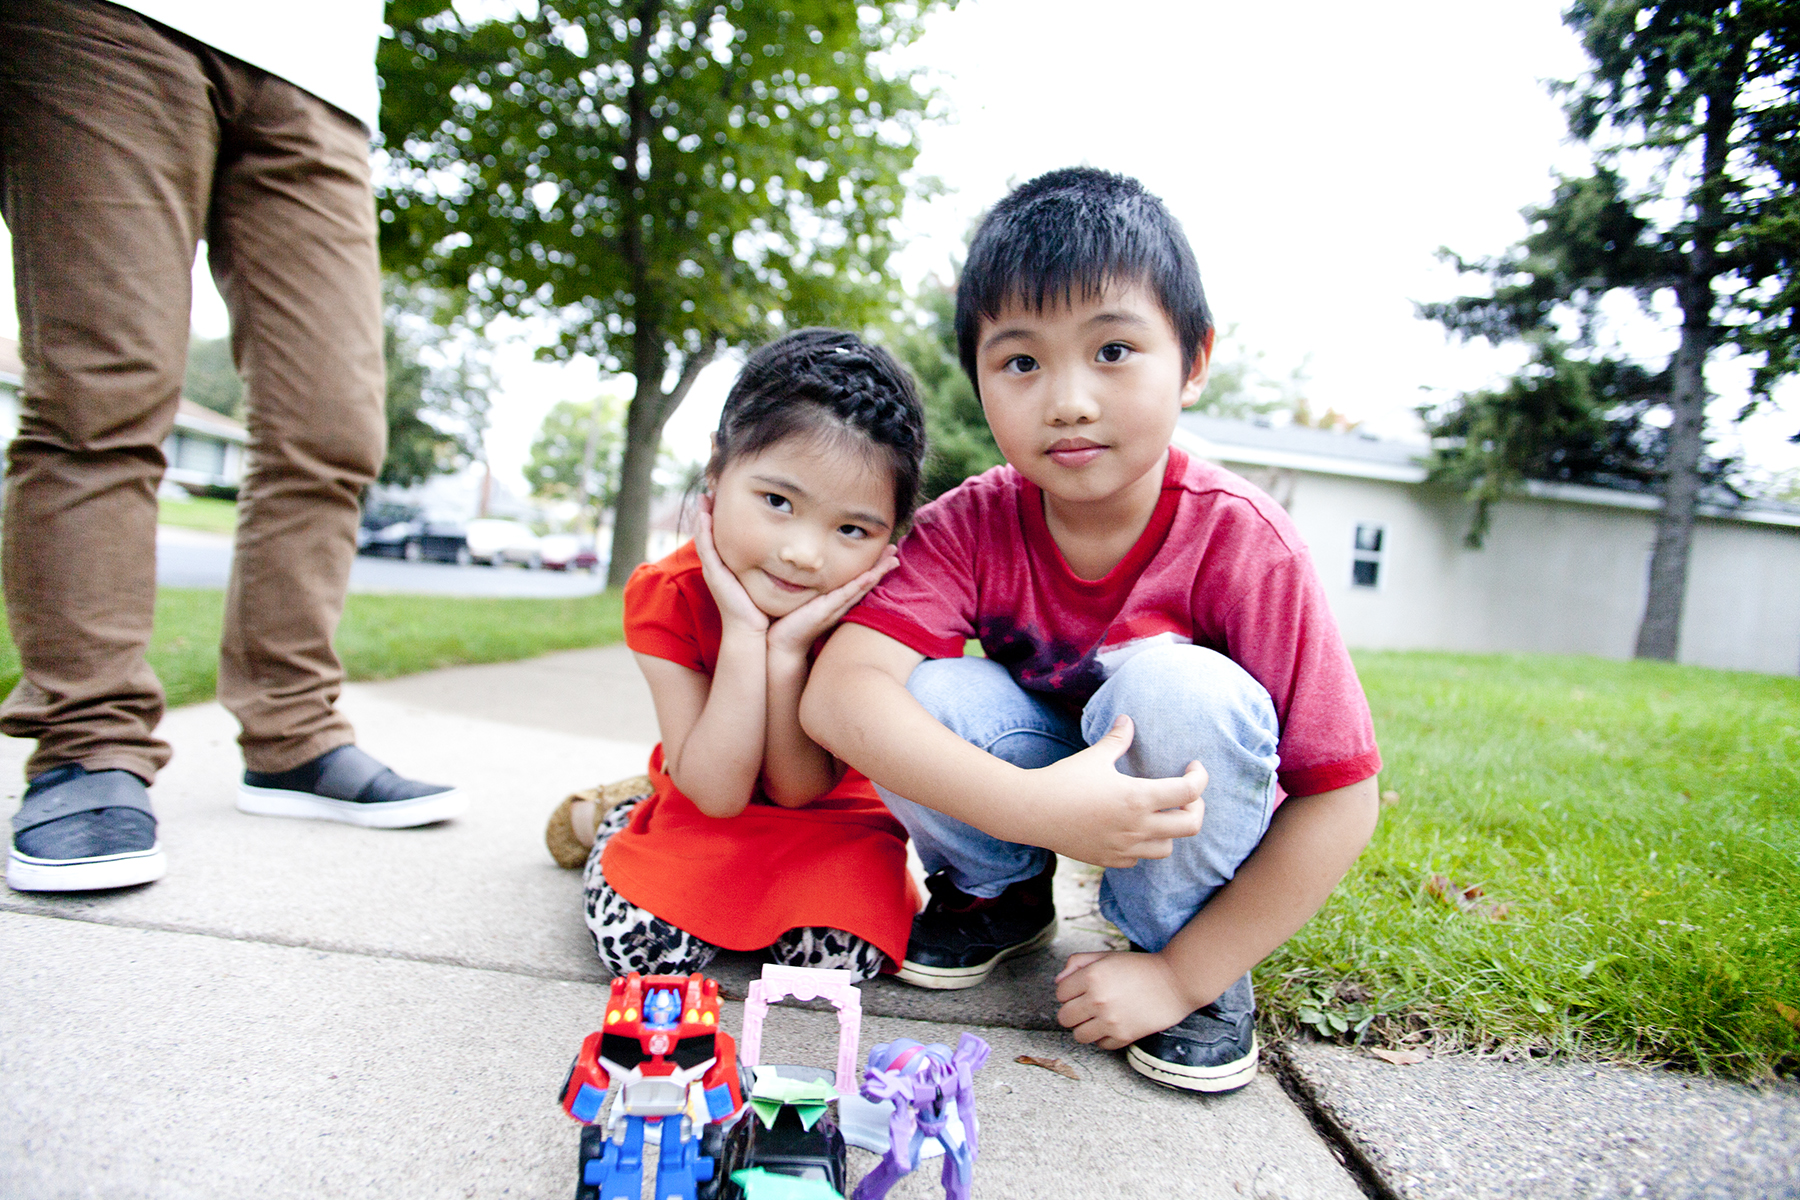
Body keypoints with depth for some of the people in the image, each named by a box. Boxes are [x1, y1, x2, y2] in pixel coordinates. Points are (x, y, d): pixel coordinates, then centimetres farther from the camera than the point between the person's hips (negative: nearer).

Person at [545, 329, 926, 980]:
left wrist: (788, 652, -39)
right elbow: (718, 792, -27)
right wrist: (744, 635, -38)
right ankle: (608, 817, 13)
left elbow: (798, 791, -22)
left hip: (826, 811, 0)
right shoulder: (666, 595, -24)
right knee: (637, 941, -20)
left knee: (841, 955, -23)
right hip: (706, 805, 1)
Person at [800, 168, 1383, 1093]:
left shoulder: (1239, 541, -25)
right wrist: (1038, 807, -46)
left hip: (1184, 800, -1)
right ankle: (995, 894, 6)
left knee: (1174, 688, -34)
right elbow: (837, 694, -34)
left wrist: (1183, 976, -22)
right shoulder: (969, 527, -21)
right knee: (930, 700, -28)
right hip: (1041, 779, 2)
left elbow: (1340, 797, -22)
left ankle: (1182, 950, -5)